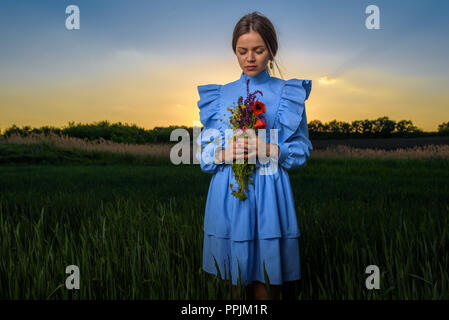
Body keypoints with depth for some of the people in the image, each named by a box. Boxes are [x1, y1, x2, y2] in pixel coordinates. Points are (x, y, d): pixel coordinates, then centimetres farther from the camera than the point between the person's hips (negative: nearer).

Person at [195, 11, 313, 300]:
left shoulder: (288, 93, 4)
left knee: (266, 288, 3)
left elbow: (303, 150, 3)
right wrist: (224, 154, -11)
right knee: (235, 282, 12)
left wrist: (270, 150, -15)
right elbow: (204, 149, 10)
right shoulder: (219, 94, 9)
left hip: (269, 198, -2)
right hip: (227, 196, 2)